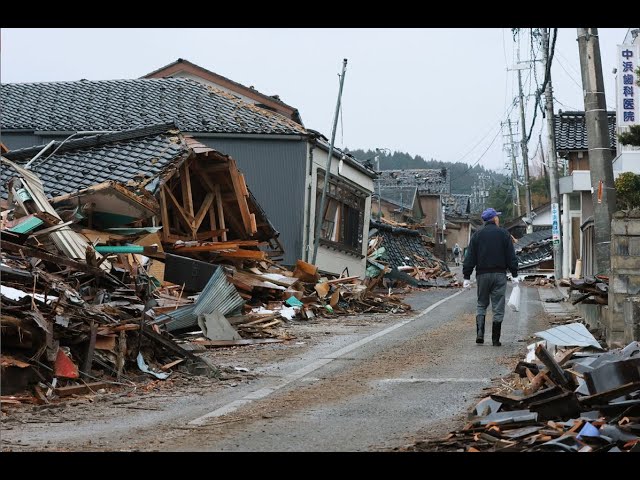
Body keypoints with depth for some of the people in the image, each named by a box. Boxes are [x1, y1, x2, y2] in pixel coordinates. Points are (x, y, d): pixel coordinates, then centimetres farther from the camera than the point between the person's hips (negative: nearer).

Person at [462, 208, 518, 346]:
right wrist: (514, 274, 3)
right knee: (498, 307, 3)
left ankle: (480, 333, -6)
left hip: (482, 274, 2)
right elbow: (511, 256, -1)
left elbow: (470, 257, 2)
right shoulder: (503, 234, 1)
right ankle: (495, 339, 3)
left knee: (481, 304, 13)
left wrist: (467, 277, 5)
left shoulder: (477, 235, 4)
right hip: (499, 274, -1)